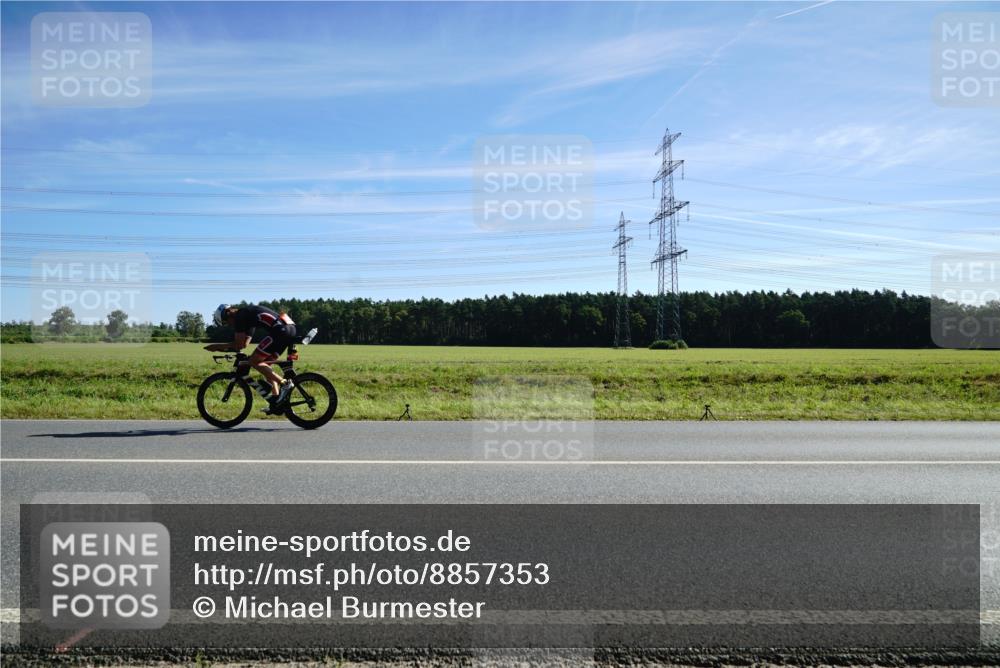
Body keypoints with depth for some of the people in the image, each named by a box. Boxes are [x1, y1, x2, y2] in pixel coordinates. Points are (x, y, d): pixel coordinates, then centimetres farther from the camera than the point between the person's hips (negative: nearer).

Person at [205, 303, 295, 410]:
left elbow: (238, 345, 0)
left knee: (254, 361, -3)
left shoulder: (240, 316, 1)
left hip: (280, 329, -10)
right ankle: (276, 398, 12)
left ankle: (285, 383, -12)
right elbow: (244, 344, 32)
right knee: (265, 363, 17)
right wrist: (221, 347, 29)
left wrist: (218, 346, 14)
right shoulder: (247, 316, 30)